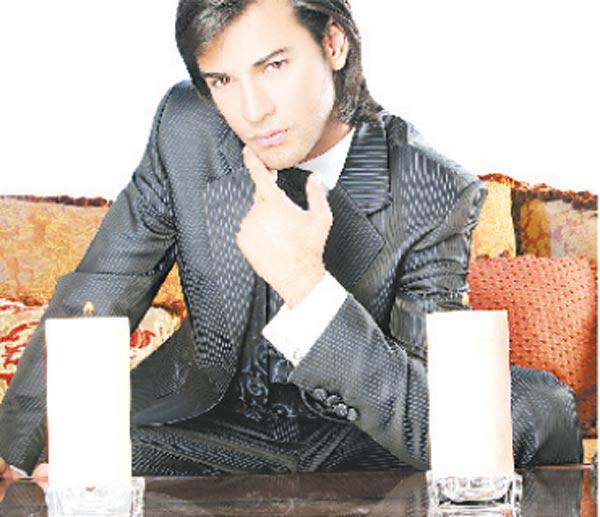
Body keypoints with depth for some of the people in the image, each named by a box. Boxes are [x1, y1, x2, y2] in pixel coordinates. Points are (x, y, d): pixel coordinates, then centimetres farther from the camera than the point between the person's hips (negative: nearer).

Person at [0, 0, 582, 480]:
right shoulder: (185, 129, -12)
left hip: (365, 449, -2)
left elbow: (434, 425, -25)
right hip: (212, 429, 2)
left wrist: (306, 284, -36)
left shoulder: (436, 194, -20)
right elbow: (92, 305, -4)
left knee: (538, 406, -26)